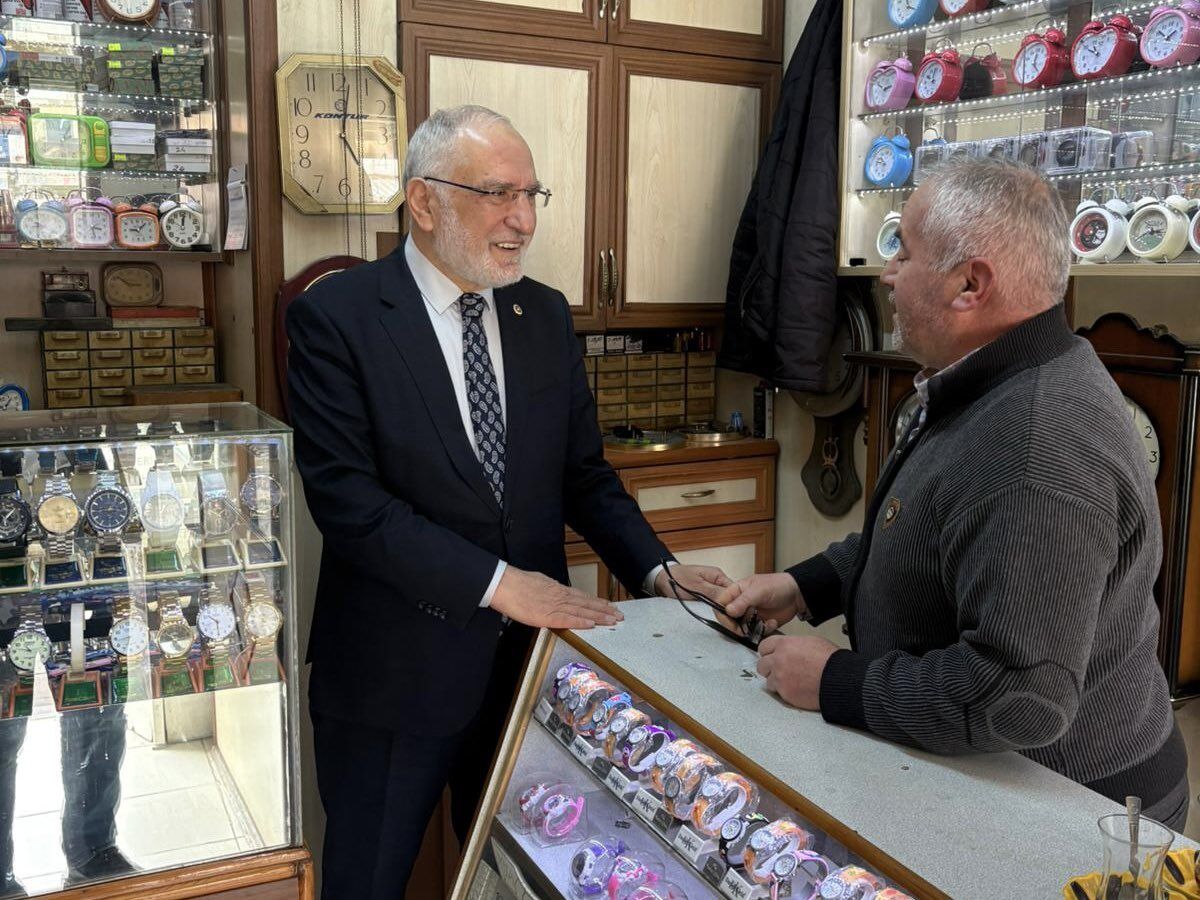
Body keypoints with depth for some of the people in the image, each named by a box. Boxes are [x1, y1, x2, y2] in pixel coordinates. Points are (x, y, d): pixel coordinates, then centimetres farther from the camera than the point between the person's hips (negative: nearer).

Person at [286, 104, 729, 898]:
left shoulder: (547, 316, 5)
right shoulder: (336, 317, -11)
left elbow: (583, 474, 8)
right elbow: (345, 495, -19)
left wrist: (656, 571, -7)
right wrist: (496, 582, -23)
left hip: (529, 656, 4)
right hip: (394, 675, -4)